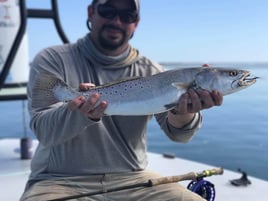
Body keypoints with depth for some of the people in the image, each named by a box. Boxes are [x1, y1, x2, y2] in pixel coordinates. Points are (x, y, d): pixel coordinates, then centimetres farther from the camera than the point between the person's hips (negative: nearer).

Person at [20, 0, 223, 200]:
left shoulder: (150, 72, 2)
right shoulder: (52, 59, -3)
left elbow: (177, 132, -9)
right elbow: (44, 131, -13)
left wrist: (182, 113, -33)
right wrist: (82, 113, -34)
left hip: (132, 179, 3)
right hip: (60, 181, -2)